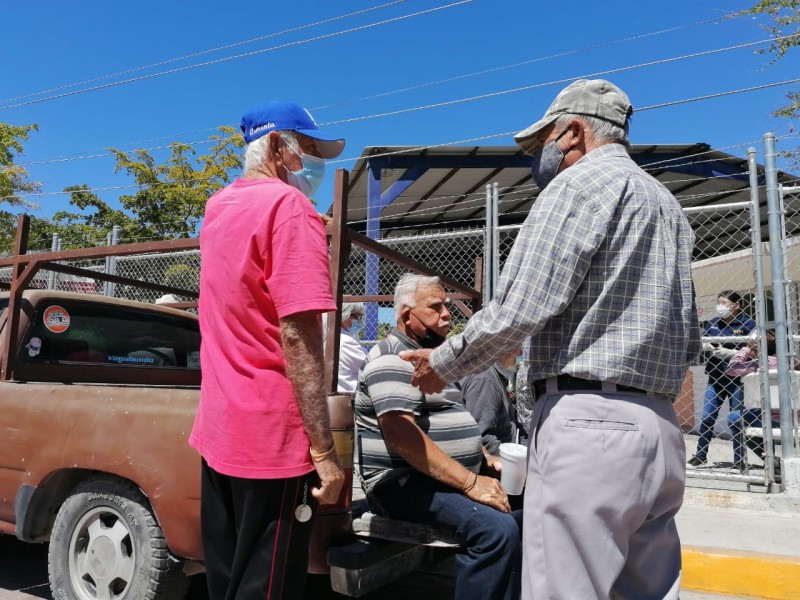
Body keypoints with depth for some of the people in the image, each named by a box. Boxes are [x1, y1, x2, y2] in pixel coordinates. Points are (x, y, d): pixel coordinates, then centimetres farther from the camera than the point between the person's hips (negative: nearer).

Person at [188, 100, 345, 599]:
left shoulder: (219, 207, 12)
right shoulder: (289, 206, -13)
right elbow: (298, 337, -20)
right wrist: (324, 450, -17)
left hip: (218, 430, 9)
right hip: (273, 437, -8)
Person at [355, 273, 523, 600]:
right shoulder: (392, 359, -14)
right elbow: (403, 436, -26)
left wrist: (486, 460, 8)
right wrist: (470, 482, -25)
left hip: (455, 478, 10)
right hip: (406, 483, -10)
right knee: (497, 529, -29)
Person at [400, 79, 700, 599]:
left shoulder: (580, 182, -5)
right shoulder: (668, 205, 22)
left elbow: (518, 310, -14)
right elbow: (689, 340, 21)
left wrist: (443, 365, -1)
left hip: (587, 420, -9)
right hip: (660, 429, 9)